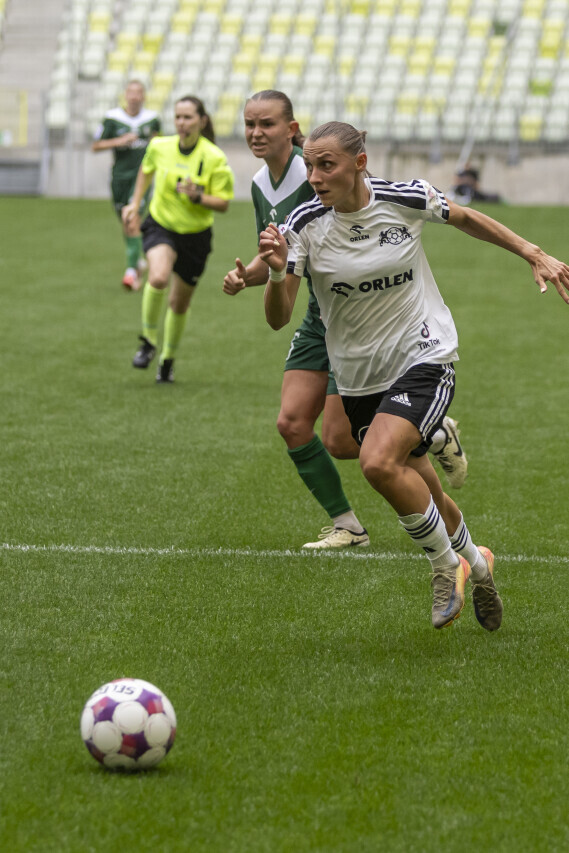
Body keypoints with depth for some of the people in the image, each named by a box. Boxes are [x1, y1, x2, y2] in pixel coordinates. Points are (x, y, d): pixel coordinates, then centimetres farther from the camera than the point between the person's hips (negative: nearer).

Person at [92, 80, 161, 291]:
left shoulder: (151, 118, 3)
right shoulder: (112, 118, -3)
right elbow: (96, 146, -2)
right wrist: (119, 141, -13)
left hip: (142, 176, -1)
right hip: (120, 176, 1)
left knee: (133, 222, -16)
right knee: (125, 225, 10)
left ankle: (132, 270, -15)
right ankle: (139, 261, 34)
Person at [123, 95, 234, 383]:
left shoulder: (215, 158, -14)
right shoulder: (160, 146, -7)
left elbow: (223, 203, -10)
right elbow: (146, 170, 17)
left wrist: (197, 197, -28)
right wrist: (135, 202, 11)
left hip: (195, 235, 0)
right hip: (160, 226, 0)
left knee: (179, 304, 11)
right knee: (158, 278, -31)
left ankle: (168, 359, 37)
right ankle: (148, 340, -9)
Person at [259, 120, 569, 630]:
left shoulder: (407, 200, -14)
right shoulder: (304, 225, -12)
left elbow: (465, 218, 9)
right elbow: (278, 319, -14)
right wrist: (278, 273, -34)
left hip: (425, 358, -3)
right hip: (359, 376, 3)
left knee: (379, 462, -27)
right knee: (423, 498, 13)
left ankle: (447, 565, -5)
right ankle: (474, 563, 43)